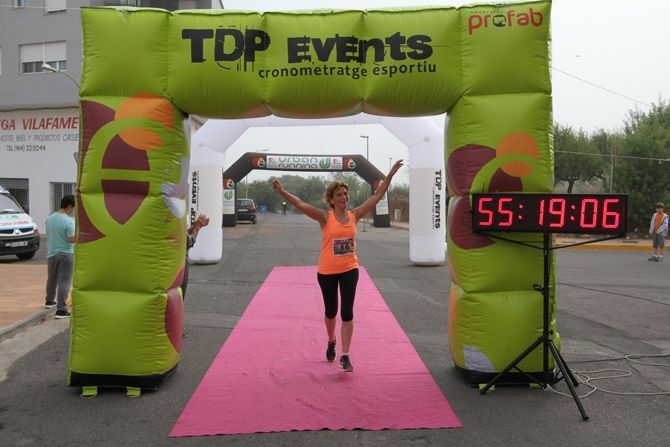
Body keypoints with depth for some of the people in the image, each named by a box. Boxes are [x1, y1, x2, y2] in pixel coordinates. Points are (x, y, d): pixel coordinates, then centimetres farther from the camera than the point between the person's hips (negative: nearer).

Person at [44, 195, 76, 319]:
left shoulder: (49, 218, 3)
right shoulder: (69, 221, -19)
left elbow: (48, 235, 13)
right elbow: (71, 240, -20)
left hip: (51, 253, 7)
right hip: (66, 254, -7)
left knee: (51, 279, 24)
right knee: (64, 282, -4)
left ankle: (49, 301, 44)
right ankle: (61, 310, -7)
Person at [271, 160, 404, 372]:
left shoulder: (354, 215, -2)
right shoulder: (325, 217, -10)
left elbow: (377, 196, 0)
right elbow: (301, 205, -21)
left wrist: (391, 174, -3)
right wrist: (282, 192, -34)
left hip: (349, 270, 2)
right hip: (327, 272, -1)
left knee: (347, 312, -4)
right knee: (331, 311, 15)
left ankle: (345, 356, 2)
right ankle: (332, 341, 44)